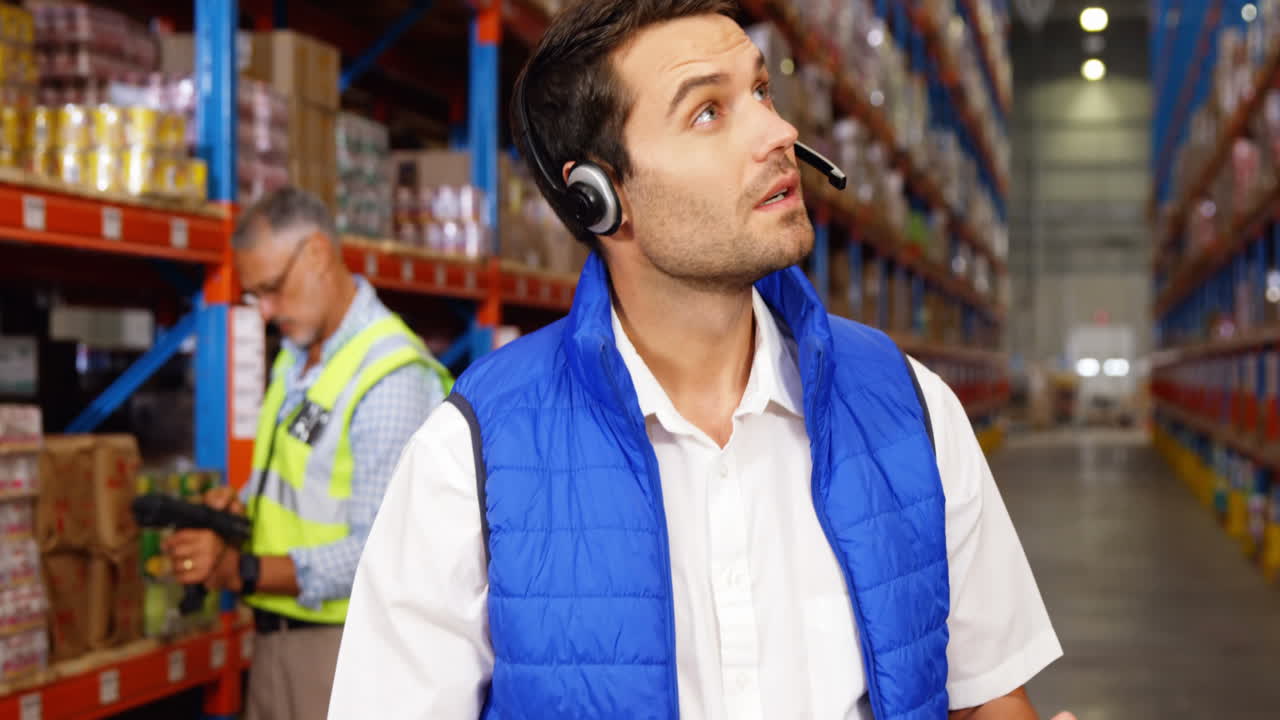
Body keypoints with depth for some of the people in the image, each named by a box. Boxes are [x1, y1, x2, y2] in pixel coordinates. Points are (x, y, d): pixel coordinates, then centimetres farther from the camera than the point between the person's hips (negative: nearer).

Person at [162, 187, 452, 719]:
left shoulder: (392, 377, -19)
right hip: (275, 636, 8)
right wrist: (243, 505, -1)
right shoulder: (296, 355, 11)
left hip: (345, 645, -8)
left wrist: (241, 571, -26)